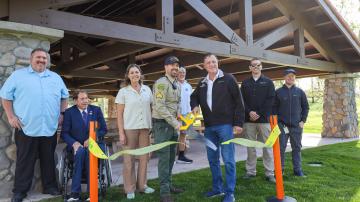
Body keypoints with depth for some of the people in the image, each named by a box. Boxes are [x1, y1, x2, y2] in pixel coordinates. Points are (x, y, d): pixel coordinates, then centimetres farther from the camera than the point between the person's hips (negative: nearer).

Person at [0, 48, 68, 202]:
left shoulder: (56, 77, 12)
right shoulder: (18, 75, 3)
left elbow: (64, 96, 20)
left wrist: (62, 114, 10)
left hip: (50, 128, 3)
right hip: (26, 127, -3)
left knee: (48, 159, 12)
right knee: (24, 161, 5)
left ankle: (50, 186, 23)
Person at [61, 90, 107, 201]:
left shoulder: (96, 110, 6)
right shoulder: (69, 112, 4)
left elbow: (104, 129, 5)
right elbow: (64, 133, 2)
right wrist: (74, 143, -16)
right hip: (77, 145, 0)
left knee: (89, 151, -34)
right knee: (80, 152, -35)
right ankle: (75, 192, -30)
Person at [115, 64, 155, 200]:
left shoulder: (147, 89, 7)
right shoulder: (123, 91, -1)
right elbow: (119, 114, -3)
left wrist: (152, 126, 7)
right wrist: (121, 133, -9)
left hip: (145, 128, 3)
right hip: (129, 128, -3)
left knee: (144, 157, 8)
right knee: (129, 159, 3)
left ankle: (142, 185, 23)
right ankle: (129, 189, 14)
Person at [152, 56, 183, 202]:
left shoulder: (177, 85, 14)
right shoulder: (161, 83, -13)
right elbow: (160, 106, -21)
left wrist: (178, 115, 6)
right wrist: (174, 122, -22)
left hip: (173, 124, 8)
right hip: (162, 124, -8)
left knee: (171, 157, 14)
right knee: (164, 157, -4)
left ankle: (168, 185, 28)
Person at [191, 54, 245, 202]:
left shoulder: (228, 79, -3)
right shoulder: (202, 83, 12)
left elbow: (238, 102, -5)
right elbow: (194, 97, 29)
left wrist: (238, 123, -10)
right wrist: (195, 106, 6)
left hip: (225, 125, -6)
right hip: (209, 127, 6)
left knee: (228, 160, -3)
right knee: (212, 159, 12)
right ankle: (217, 188, 26)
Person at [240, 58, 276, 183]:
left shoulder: (268, 82, 7)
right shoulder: (245, 83, 13)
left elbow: (270, 100, -2)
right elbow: (242, 100, 5)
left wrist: (259, 114, -11)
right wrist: (249, 112, -11)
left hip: (264, 119, -2)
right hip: (249, 120, 2)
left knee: (267, 147, 0)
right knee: (250, 147, 6)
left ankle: (269, 173, 7)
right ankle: (250, 171, 15)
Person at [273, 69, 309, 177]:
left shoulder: (300, 92, 7)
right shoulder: (278, 92, 2)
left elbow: (305, 107, 10)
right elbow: (274, 108, 2)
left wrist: (303, 120, 1)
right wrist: (277, 122, -5)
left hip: (296, 125, 2)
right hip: (282, 125, -2)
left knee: (297, 148, 8)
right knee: (281, 148, 2)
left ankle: (298, 169, 17)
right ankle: (280, 169, 12)